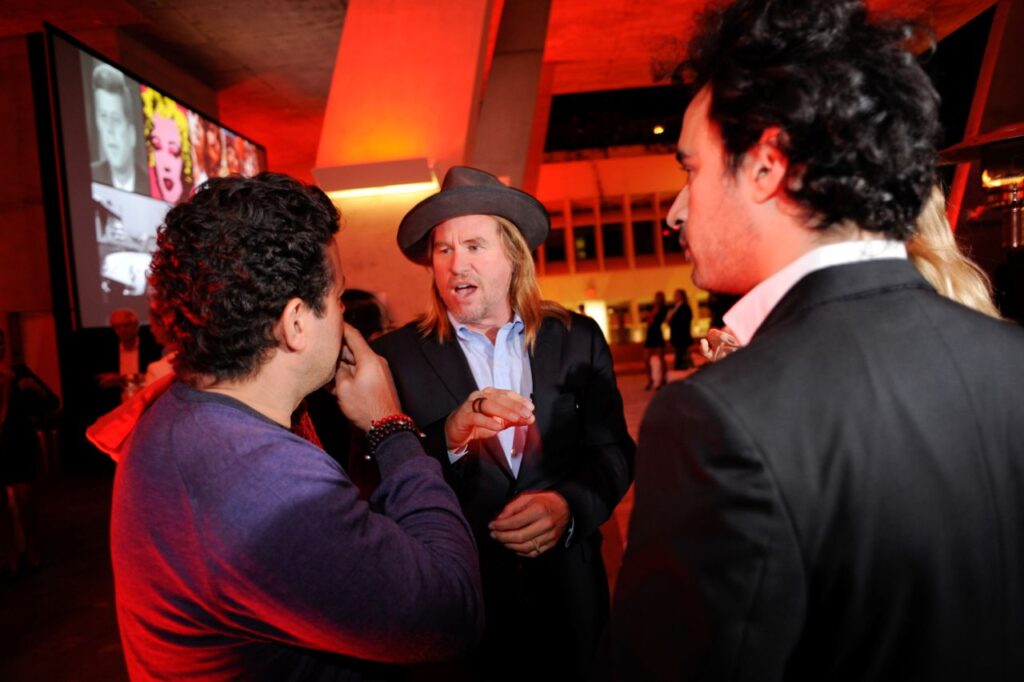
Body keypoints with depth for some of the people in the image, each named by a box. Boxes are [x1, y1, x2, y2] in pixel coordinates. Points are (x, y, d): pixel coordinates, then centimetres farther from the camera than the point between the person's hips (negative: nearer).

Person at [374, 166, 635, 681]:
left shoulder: (578, 339, -1)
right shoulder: (396, 355, -7)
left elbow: (614, 450, -1)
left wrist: (570, 505, -19)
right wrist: (448, 439, -30)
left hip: (567, 598, 2)